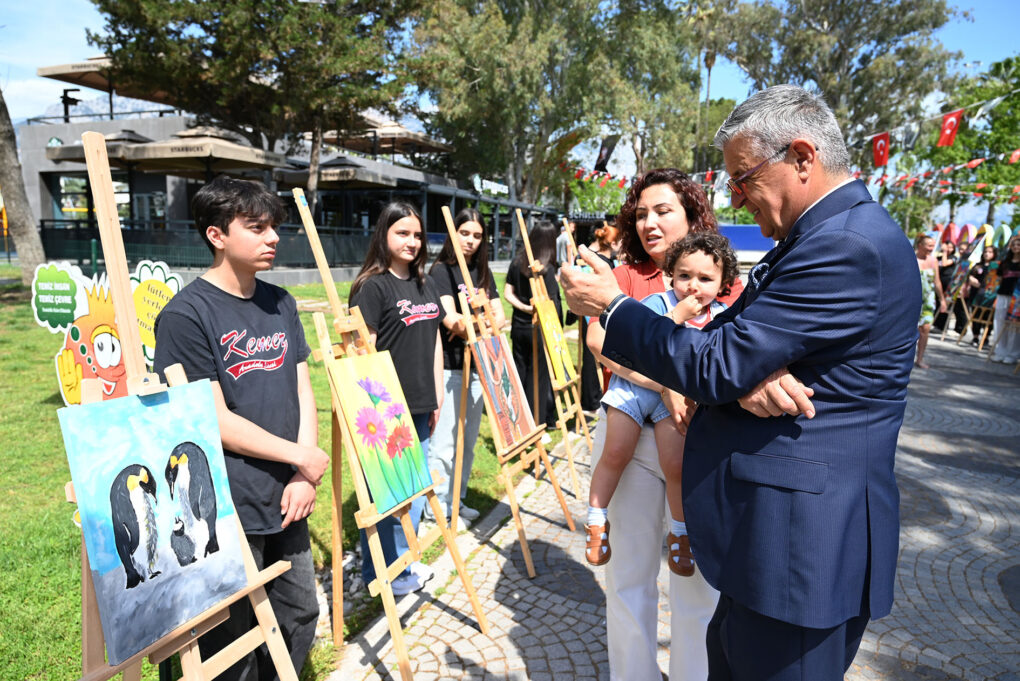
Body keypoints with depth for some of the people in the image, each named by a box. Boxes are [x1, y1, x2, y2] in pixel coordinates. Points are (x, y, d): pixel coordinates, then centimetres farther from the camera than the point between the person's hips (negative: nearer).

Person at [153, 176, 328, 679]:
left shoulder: (280, 304, 6)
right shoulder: (186, 315, -13)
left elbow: (302, 390, 6)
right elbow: (215, 420, -16)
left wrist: (304, 478, -5)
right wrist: (301, 456, -11)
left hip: (286, 501, 6)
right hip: (229, 510, -6)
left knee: (301, 616, 20)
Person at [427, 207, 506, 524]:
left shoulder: (483, 272, 13)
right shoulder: (441, 270, -6)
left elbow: (499, 315, 7)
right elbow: (449, 319, -18)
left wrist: (471, 326, -11)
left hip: (476, 365, 7)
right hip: (449, 366, -7)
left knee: (468, 440, 14)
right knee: (444, 441, -3)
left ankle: (456, 500, 27)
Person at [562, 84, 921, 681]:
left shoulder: (845, 247, -23)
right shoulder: (836, 232, 11)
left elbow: (715, 367, -22)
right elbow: (733, 336, 7)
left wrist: (613, 306, -10)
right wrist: (744, 375, -17)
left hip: (800, 540, -10)